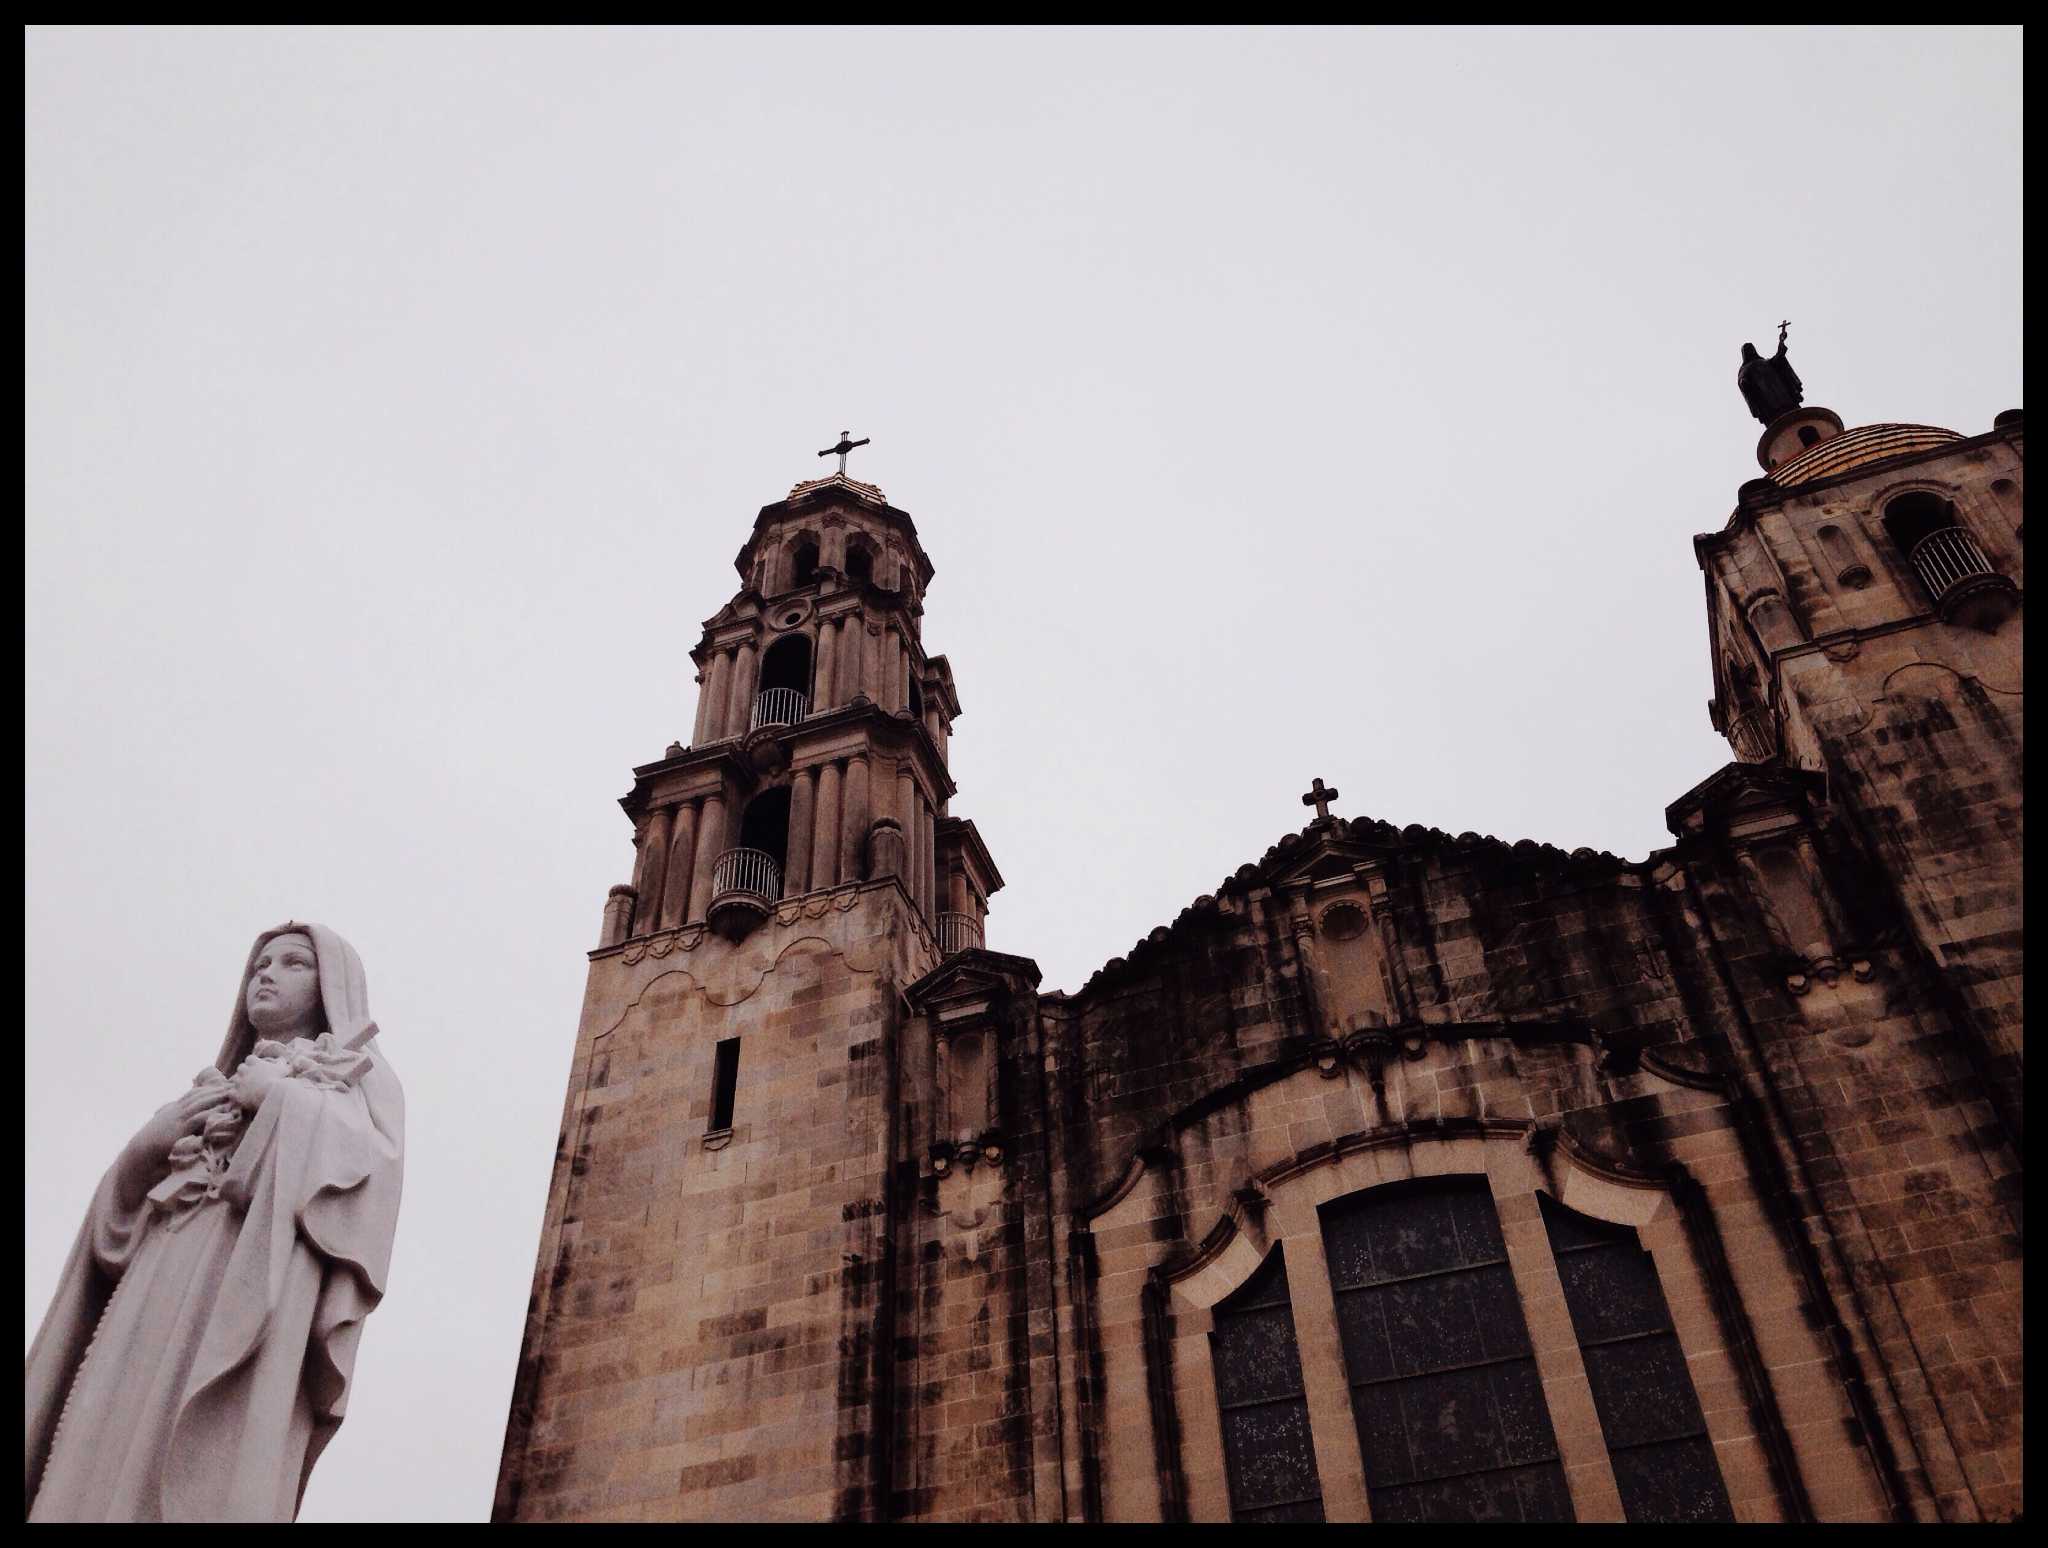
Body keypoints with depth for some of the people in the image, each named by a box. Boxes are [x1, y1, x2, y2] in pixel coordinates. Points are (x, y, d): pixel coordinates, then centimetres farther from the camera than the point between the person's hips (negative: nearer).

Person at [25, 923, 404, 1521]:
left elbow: (377, 1167, -7)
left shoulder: (359, 1073, 14)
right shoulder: (215, 1086, 30)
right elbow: (121, 1203, 24)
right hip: (160, 1294, 6)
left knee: (214, 1470, -19)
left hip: (254, 1294, -6)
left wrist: (284, 1096, -3)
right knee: (102, 1470, -7)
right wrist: (150, 1141, 4)